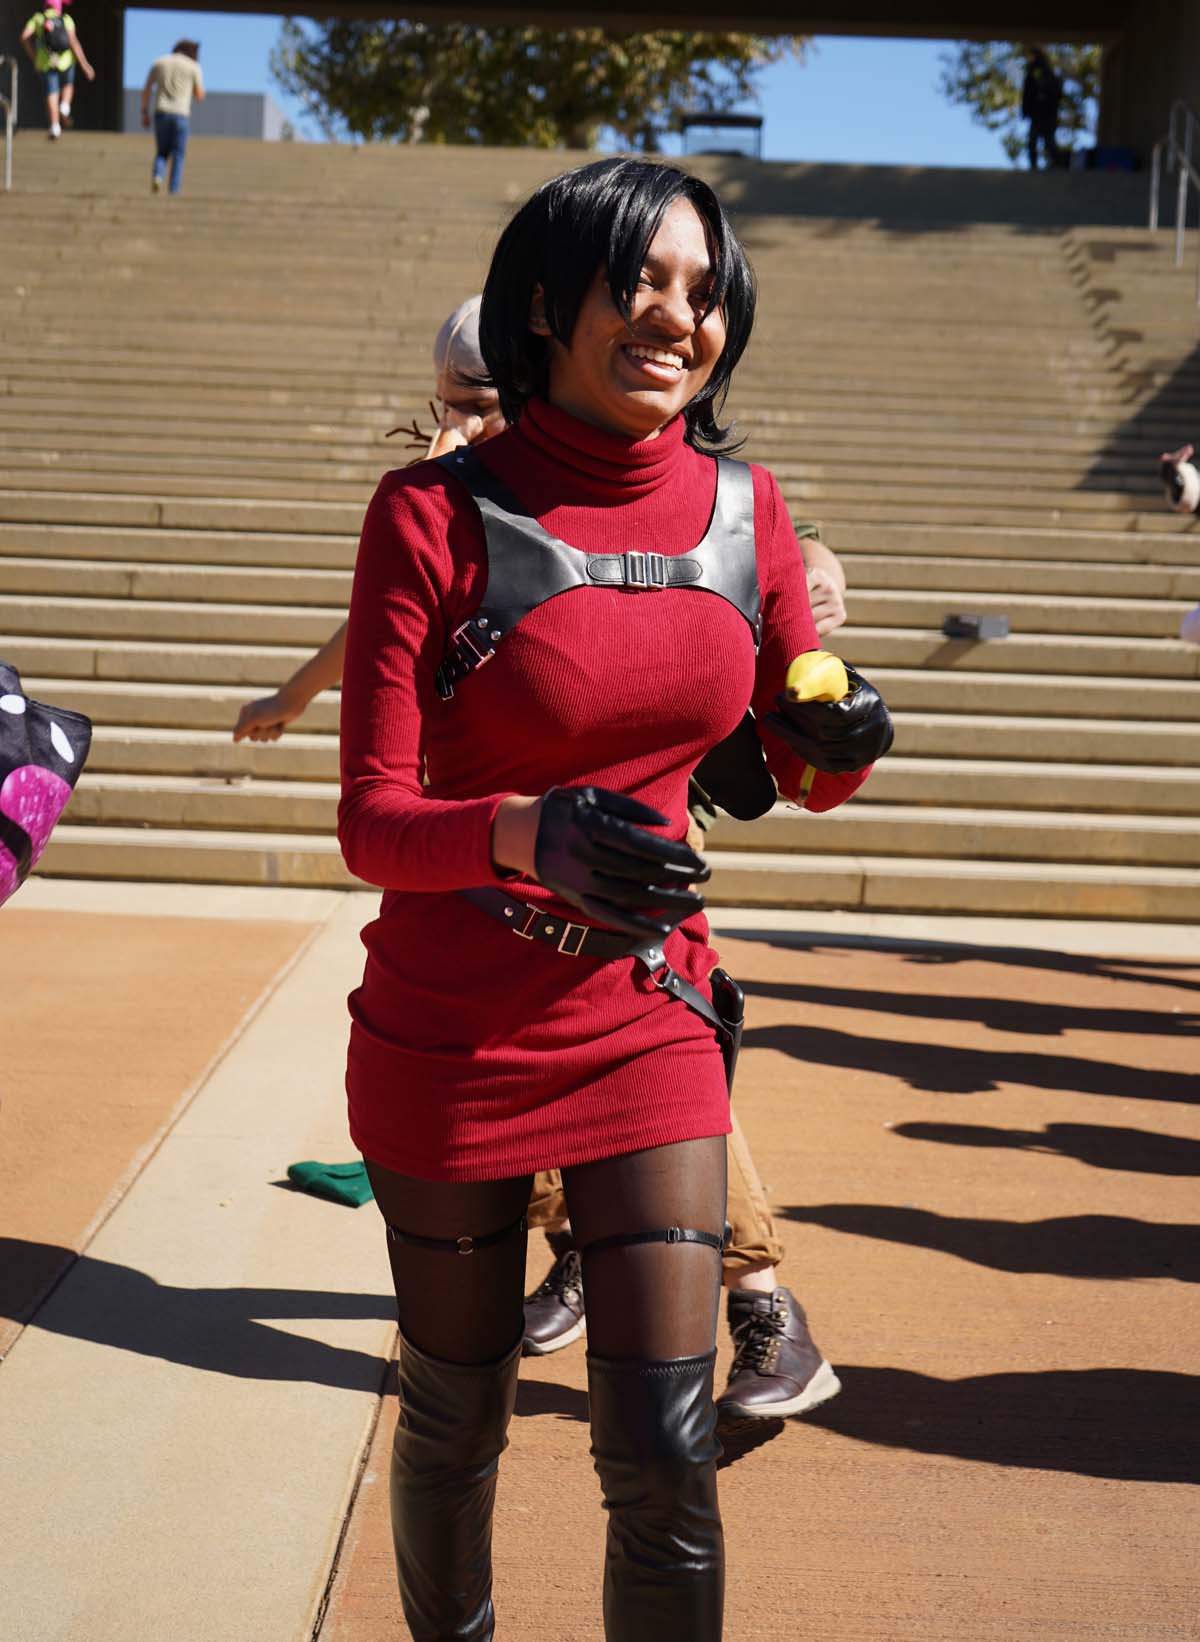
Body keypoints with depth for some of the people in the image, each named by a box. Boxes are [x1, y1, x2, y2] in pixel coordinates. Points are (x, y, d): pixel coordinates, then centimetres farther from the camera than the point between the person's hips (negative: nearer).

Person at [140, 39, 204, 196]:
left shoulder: (158, 63, 12)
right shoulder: (194, 67, 3)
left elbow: (146, 90, 9)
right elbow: (200, 97, 7)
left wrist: (145, 114, 15)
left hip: (161, 113, 2)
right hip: (180, 115, -2)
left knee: (162, 153, 14)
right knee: (178, 156, 7)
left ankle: (157, 176, -16)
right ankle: (174, 192, -3)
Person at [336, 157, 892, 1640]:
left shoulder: (742, 508, 0)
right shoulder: (439, 512, -12)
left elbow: (805, 767, 13)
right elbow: (372, 821, -16)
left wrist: (844, 741, -11)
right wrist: (529, 831, -36)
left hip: (649, 1021, 3)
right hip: (452, 1034, -2)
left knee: (663, 1446, 0)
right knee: (456, 1415, 14)